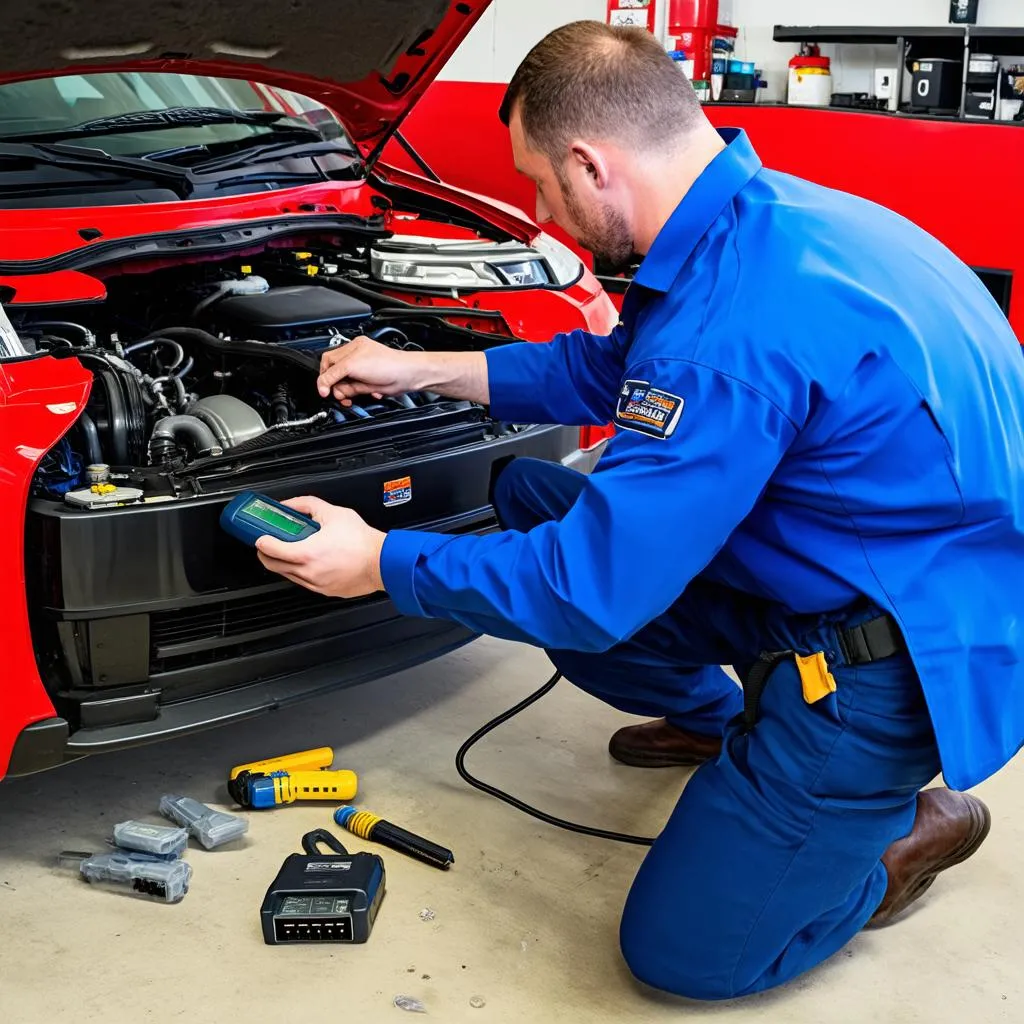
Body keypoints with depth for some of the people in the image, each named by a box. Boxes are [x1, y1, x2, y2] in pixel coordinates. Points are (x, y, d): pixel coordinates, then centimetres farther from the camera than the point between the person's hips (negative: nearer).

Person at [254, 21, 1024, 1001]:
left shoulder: (735, 325, -33)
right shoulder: (757, 216, -1)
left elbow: (594, 590, -27)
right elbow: (609, 366, 17)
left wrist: (383, 563, -14)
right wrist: (421, 369, 18)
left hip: (909, 658, -9)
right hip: (828, 577, 9)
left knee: (683, 952, -4)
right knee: (528, 498, 9)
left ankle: (908, 823, 16)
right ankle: (718, 720, 25)